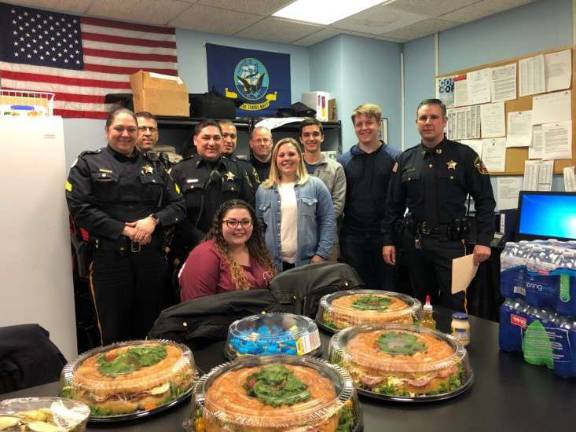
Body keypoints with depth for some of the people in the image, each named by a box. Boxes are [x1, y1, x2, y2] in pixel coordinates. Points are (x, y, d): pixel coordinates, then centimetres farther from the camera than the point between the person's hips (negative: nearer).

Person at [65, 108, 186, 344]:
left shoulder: (153, 166, 14)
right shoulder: (88, 164, 4)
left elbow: (178, 205, 8)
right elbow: (80, 209, -8)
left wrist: (154, 220, -11)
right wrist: (123, 230, -15)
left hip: (151, 256, 3)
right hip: (109, 257, -3)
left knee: (151, 330, 13)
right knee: (113, 333, 7)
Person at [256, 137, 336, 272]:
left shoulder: (316, 185, 2)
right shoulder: (263, 190, 8)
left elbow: (328, 221, -1)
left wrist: (321, 255, -9)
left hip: (309, 262, -1)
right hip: (274, 264, 2)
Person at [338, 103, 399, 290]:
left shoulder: (395, 158, 1)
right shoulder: (344, 161, 6)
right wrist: (336, 239, 1)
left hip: (385, 234, -1)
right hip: (353, 237, 2)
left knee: (388, 288, 10)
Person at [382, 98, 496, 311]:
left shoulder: (464, 155, -3)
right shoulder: (406, 159, 6)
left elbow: (484, 200, -4)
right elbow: (394, 204, 9)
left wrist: (483, 240, -11)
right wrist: (388, 240, 5)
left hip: (451, 242, -3)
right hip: (415, 243, 3)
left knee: (454, 305, 2)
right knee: (421, 304, 15)